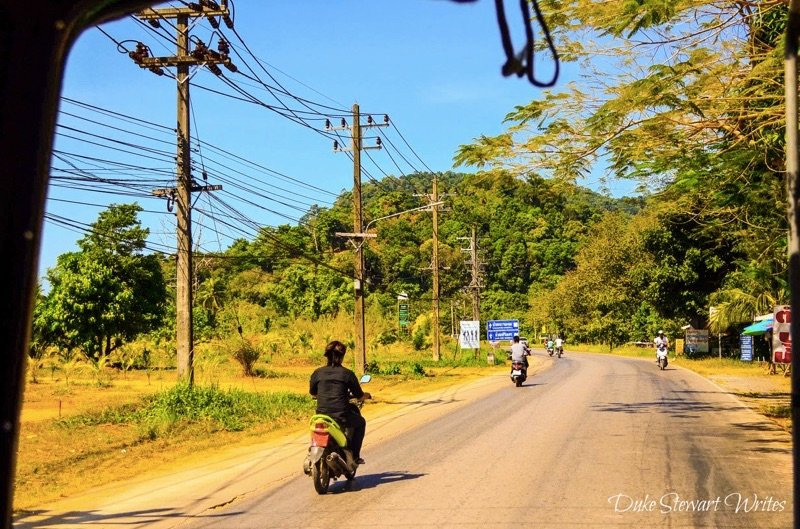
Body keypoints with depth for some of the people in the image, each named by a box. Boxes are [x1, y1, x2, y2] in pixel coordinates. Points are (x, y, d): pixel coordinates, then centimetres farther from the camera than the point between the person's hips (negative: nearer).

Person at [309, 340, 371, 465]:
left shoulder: (317, 373, 3)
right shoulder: (347, 374, -4)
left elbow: (312, 393, 17)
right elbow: (359, 396, 3)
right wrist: (367, 395, 27)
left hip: (321, 415, 3)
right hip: (341, 416, -3)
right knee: (360, 423, 27)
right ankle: (354, 456, 21)